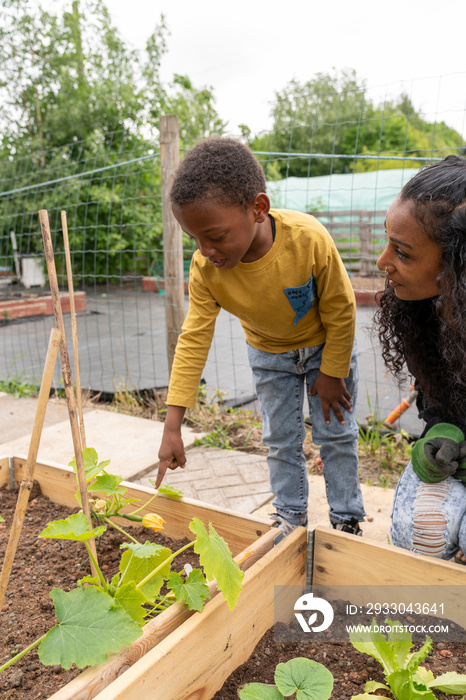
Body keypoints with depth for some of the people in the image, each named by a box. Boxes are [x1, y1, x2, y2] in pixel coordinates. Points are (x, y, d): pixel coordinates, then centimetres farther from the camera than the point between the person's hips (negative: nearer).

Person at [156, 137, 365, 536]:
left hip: (326, 344, -2)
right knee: (280, 439, 12)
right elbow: (194, 341, -23)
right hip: (269, 353, 3)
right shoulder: (205, 268, -28)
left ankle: (347, 518, 28)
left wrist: (331, 375, -11)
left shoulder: (309, 239, -38)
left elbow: (340, 312, -22)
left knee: (336, 433, 8)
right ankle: (290, 516, 32)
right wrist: (172, 428, -25)